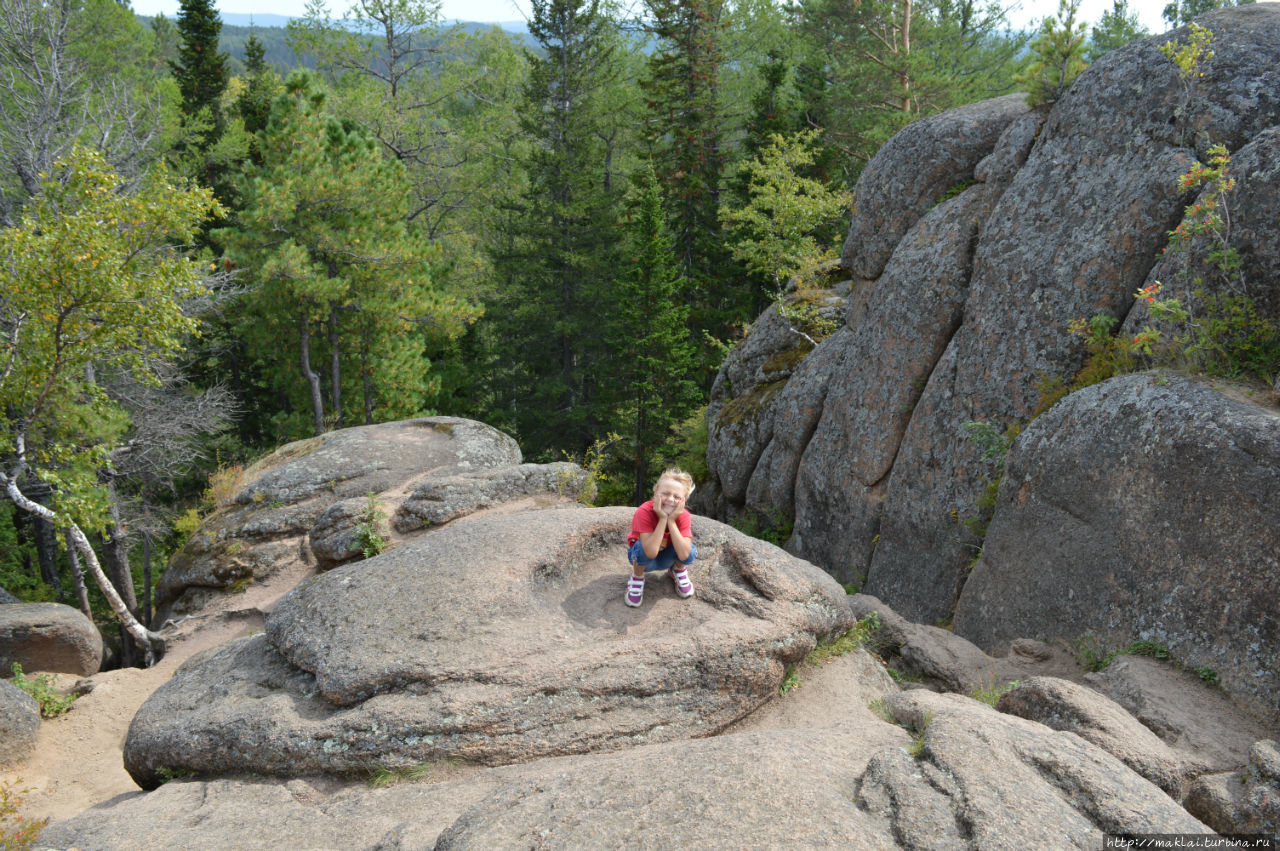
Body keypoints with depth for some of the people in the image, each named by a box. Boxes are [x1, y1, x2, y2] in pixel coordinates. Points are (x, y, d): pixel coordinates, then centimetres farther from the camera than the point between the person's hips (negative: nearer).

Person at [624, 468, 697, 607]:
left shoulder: (683, 516, -23)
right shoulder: (644, 512, -32)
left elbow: (684, 554, -35)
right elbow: (651, 552, -42)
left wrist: (671, 520, -37)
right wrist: (662, 519, -41)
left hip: (666, 558, 2)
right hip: (642, 558, -2)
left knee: (690, 550, -29)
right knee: (643, 547, -37)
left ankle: (678, 570, 7)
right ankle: (637, 576, -4)